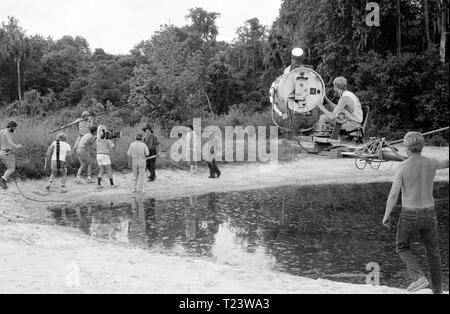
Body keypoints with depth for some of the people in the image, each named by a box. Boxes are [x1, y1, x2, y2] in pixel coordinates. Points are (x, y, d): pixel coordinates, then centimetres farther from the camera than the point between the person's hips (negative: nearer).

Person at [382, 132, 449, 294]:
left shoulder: (402, 167, -13)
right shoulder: (432, 163, -4)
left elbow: (393, 194, -16)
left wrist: (386, 216, -3)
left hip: (409, 215, -3)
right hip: (428, 214, 3)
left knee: (403, 248, 19)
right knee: (433, 253, 17)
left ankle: (419, 277, -3)